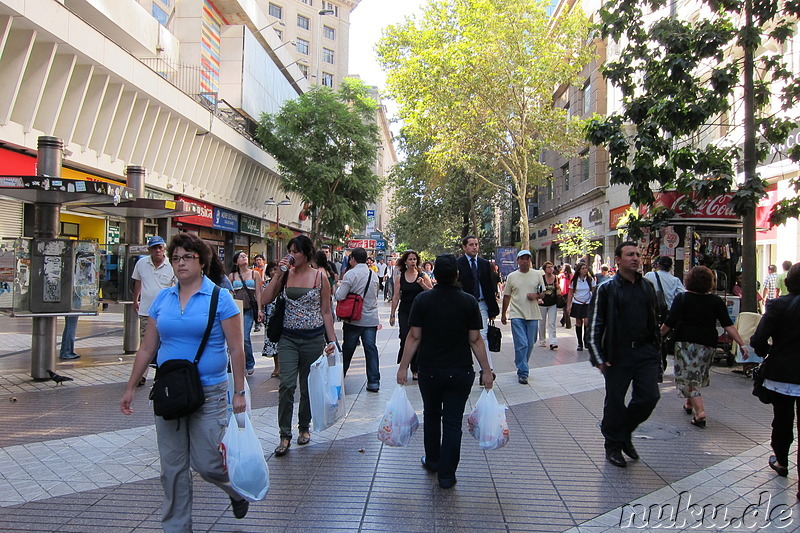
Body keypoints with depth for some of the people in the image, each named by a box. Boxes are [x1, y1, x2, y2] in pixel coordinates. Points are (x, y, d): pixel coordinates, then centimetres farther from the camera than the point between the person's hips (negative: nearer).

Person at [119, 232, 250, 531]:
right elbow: (147, 348, 12)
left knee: (206, 462, 0)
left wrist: (239, 392, -9)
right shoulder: (162, 299, 6)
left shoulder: (220, 299, -7)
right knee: (172, 468, 10)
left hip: (209, 393, -4)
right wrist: (130, 388, 12)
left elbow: (236, 350, -7)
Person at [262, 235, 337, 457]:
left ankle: (304, 427, 30)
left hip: (313, 338, -1)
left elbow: (326, 312, 1)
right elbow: (266, 299, -5)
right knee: (287, 385, -9)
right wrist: (278, 274, -10)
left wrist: (332, 340, -2)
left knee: (308, 386, 10)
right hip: (288, 337, 1)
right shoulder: (286, 274, 3)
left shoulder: (320, 277, -2)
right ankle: (285, 436, 1)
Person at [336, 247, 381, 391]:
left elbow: (340, 296, -15)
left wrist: (339, 286, 4)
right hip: (371, 319, 3)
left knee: (347, 349, 10)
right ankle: (374, 382, 3)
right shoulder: (374, 275, 5)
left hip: (353, 319, -3)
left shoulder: (350, 274, -12)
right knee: (371, 349, 4)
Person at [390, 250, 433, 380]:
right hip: (404, 312, 0)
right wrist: (392, 314, 6)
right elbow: (396, 297, 5)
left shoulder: (423, 276, 1)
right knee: (405, 338, -10)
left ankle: (415, 369, 15)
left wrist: (422, 284, -17)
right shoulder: (399, 277, 4)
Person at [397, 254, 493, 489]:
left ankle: (432, 461, 36)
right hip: (460, 371, -1)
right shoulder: (469, 301, -8)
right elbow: (475, 340, -7)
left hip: (429, 370, 1)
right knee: (453, 422, 6)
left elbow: (414, 337, -7)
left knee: (431, 414, 21)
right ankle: (446, 474, 12)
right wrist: (486, 370, 2)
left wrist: (403, 366, 1)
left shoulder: (422, 300, -8)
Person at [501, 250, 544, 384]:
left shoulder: (537, 274, 6)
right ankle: (523, 372, 0)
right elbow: (507, 296, 10)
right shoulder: (512, 276, 4)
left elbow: (543, 292, 11)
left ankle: (522, 367, 28)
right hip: (517, 315, -2)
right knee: (521, 344, -9)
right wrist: (503, 314, 11)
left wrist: (536, 295, -13)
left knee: (530, 344, 9)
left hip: (533, 315, 2)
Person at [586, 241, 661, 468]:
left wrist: (655, 350, 15)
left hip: (645, 352, 4)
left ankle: (624, 432, 26)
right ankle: (613, 446, 24)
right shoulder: (606, 289, -5)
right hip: (618, 354, -4)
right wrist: (599, 358, -11)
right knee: (615, 402, 5)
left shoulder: (648, 287, 11)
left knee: (649, 397, 1)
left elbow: (653, 320, 19)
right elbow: (595, 325, -6)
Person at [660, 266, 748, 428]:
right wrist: (742, 344, -5)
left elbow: (669, 323, -10)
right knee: (698, 375, 21)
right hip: (708, 343, 4)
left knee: (688, 377, -1)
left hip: (685, 341, -4)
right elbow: (728, 325, -6)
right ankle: (689, 404, 38)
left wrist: (658, 336, 3)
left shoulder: (681, 298, -7)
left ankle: (700, 411, -15)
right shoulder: (716, 301, 0)